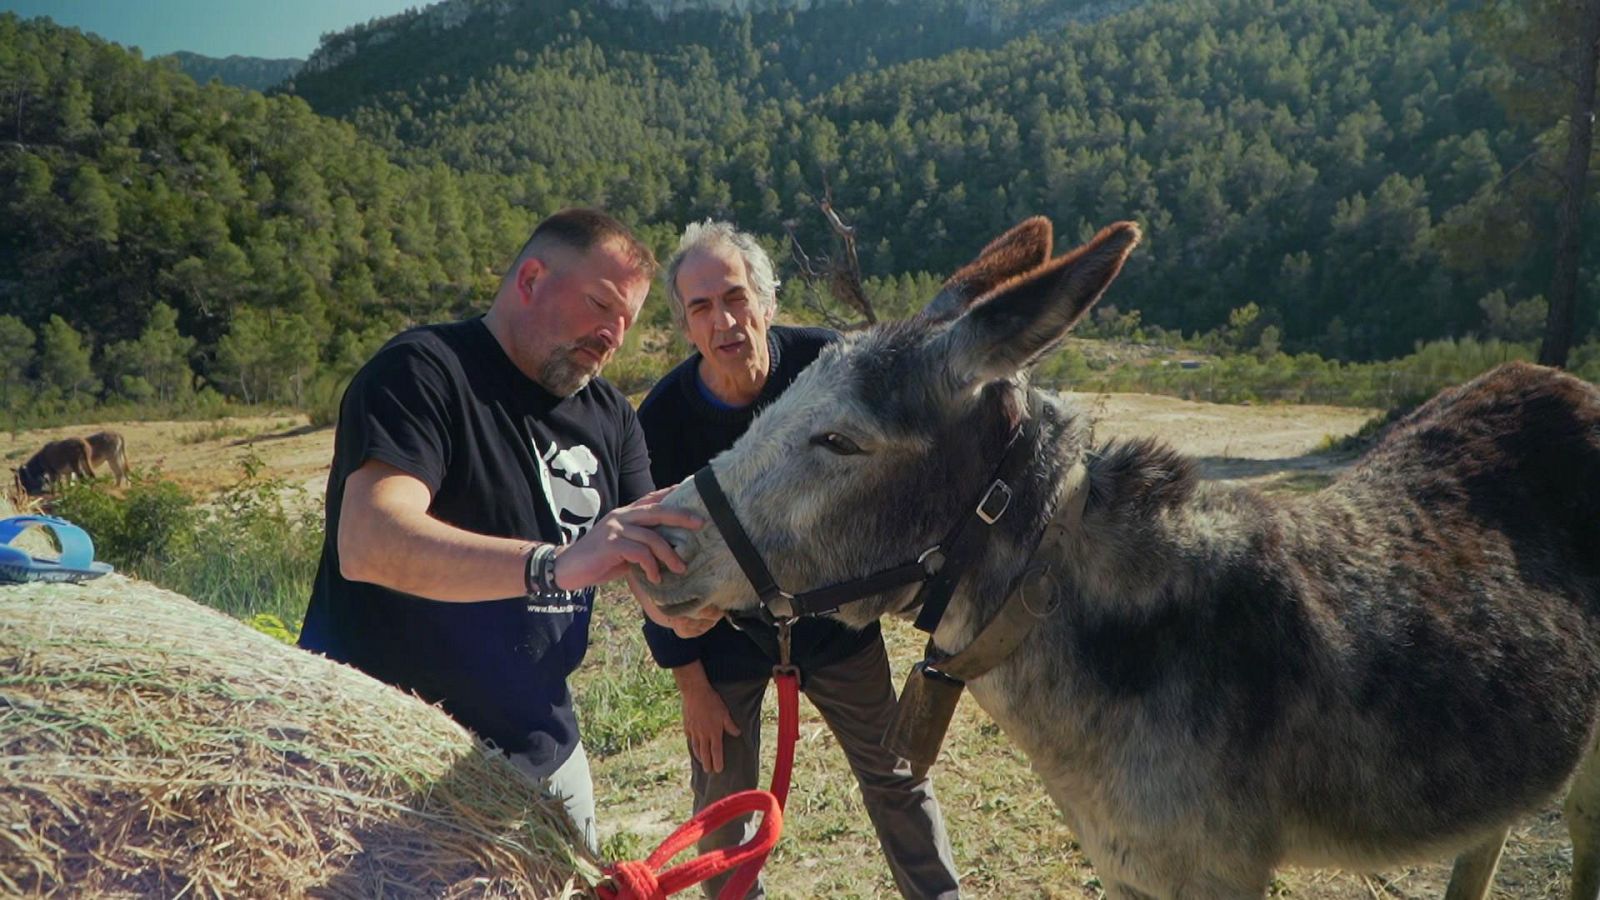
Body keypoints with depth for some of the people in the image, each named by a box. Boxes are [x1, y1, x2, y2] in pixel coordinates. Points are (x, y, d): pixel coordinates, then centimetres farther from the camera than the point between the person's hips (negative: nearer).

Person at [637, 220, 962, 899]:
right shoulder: (663, 418, -18)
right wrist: (692, 684, -7)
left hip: (836, 614, 1)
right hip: (725, 633, -1)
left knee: (895, 776, 13)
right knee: (722, 806, 9)